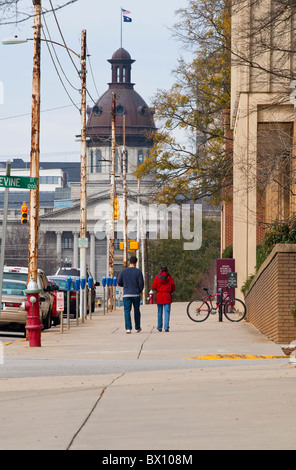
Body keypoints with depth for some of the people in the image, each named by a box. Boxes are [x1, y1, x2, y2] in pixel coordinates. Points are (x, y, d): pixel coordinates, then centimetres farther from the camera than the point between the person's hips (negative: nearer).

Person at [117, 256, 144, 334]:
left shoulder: (123, 271, 0)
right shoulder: (138, 271, -4)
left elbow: (119, 283, 5)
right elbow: (141, 283, -6)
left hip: (126, 294, 0)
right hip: (136, 295, 0)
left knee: (127, 311, -1)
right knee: (136, 311, 15)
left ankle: (128, 328, -15)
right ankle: (137, 328, 27)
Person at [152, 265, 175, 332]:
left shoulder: (157, 277, -2)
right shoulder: (169, 277, -1)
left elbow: (154, 287, -1)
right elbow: (173, 288, 1)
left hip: (159, 296, 1)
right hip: (167, 296, -1)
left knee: (160, 312, 10)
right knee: (167, 312, -2)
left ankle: (159, 327, 18)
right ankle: (166, 327, -11)